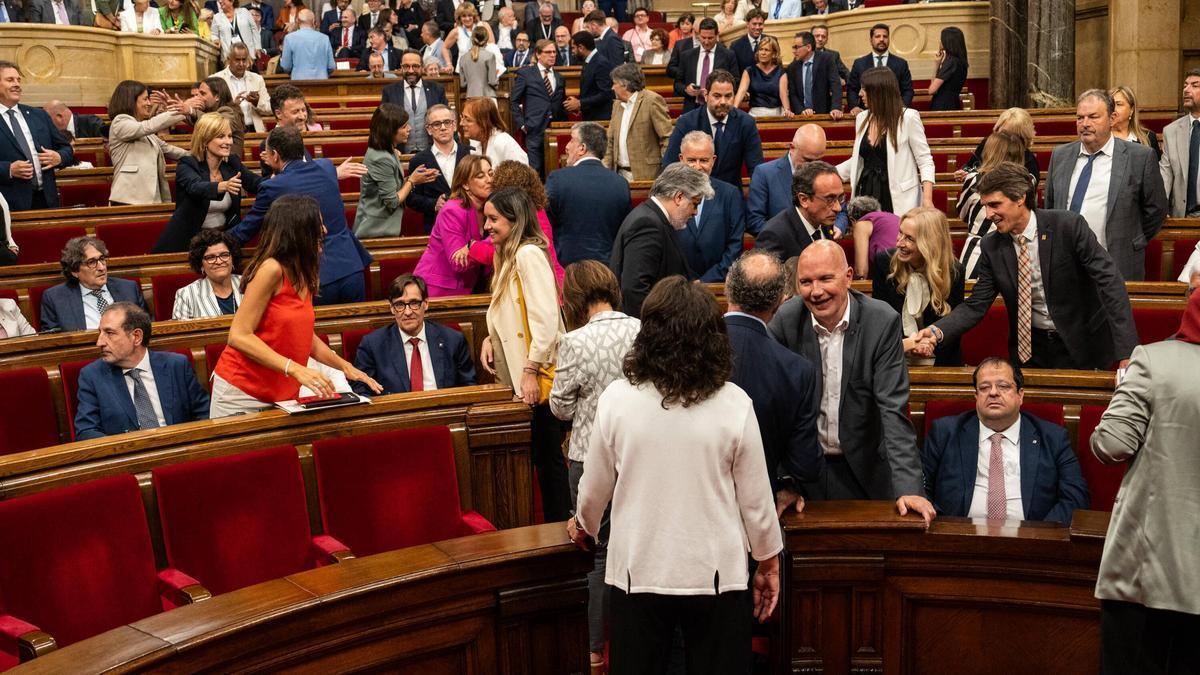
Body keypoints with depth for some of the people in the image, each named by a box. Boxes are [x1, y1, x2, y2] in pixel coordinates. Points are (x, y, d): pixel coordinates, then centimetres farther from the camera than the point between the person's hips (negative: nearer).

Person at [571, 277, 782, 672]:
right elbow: (755, 497, -4)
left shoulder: (617, 398, -10)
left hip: (637, 571, 1)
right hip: (716, 574, 0)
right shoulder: (734, 404, -12)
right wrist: (769, 562, 12)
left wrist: (584, 524, 23)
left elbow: (595, 487, 2)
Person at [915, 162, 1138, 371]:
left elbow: (1110, 280, -18)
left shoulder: (1069, 226, -16)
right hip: (1030, 349, 3)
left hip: (1082, 347, -3)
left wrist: (1127, 351, -26)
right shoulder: (991, 247, -4)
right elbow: (975, 305, -3)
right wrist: (938, 331, -23)